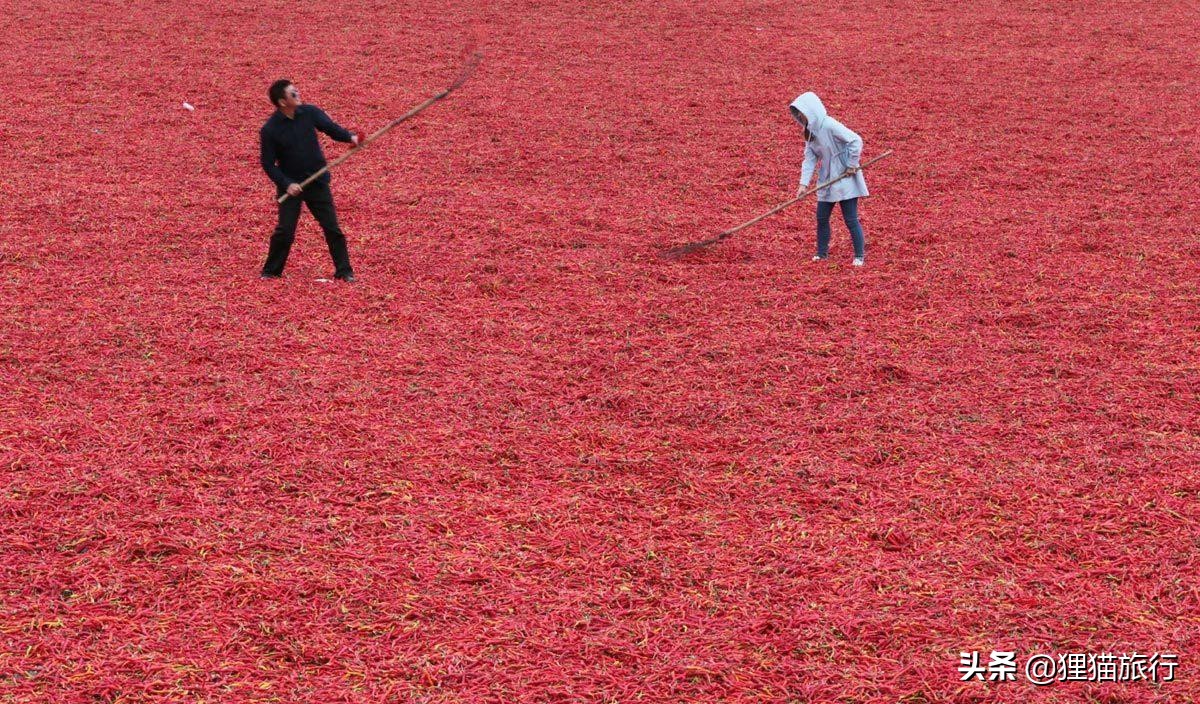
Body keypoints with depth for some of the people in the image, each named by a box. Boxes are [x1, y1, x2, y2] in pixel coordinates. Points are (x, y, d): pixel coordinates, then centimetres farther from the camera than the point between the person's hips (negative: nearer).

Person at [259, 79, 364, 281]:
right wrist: (286, 184, -20)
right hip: (290, 185, -3)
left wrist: (350, 137, -30)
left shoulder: (309, 113, -5)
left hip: (317, 183, 3)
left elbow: (331, 127, -9)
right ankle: (271, 271, 14)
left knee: (332, 227, 3)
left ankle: (344, 271, 12)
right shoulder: (269, 130, -13)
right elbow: (268, 164, -10)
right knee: (285, 231, -4)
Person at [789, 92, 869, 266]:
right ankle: (822, 252, 25)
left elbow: (856, 141, -25)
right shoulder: (810, 132, 4)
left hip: (845, 179, -8)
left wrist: (852, 165, -17)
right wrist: (804, 183, -7)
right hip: (827, 181, 8)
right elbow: (809, 158, 2)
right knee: (821, 217, 12)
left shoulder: (829, 125, -22)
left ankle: (860, 255, 7)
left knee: (851, 219, -3)